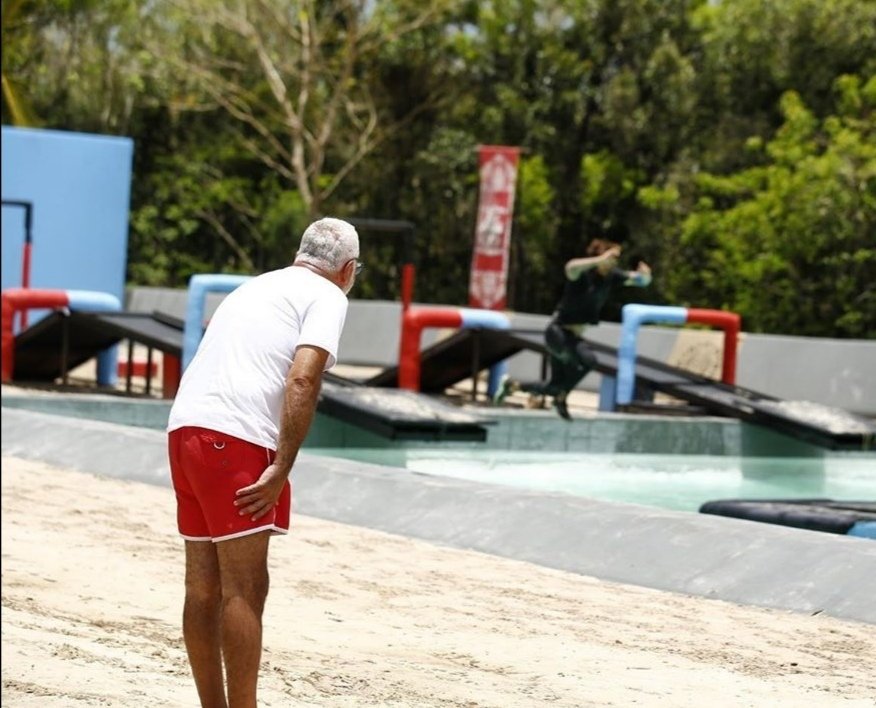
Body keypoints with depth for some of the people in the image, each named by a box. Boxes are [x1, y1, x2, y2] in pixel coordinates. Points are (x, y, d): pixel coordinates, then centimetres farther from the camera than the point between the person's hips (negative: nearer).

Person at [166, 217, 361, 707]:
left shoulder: (258, 286, 27)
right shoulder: (328, 297, 3)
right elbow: (303, 380, -13)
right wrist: (282, 469, -15)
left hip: (184, 425, 8)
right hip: (237, 440, -8)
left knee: (204, 588, 11)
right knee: (244, 590, -6)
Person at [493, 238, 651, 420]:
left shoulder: (612, 277, -1)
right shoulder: (584, 274, -22)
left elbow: (643, 281, 6)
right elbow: (571, 267, -48)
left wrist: (644, 274, -18)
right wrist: (600, 260, -55)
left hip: (574, 335, 8)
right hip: (558, 331, -8)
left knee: (556, 386, 15)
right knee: (587, 359, -33)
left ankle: (512, 385, 36)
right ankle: (561, 398, -11)